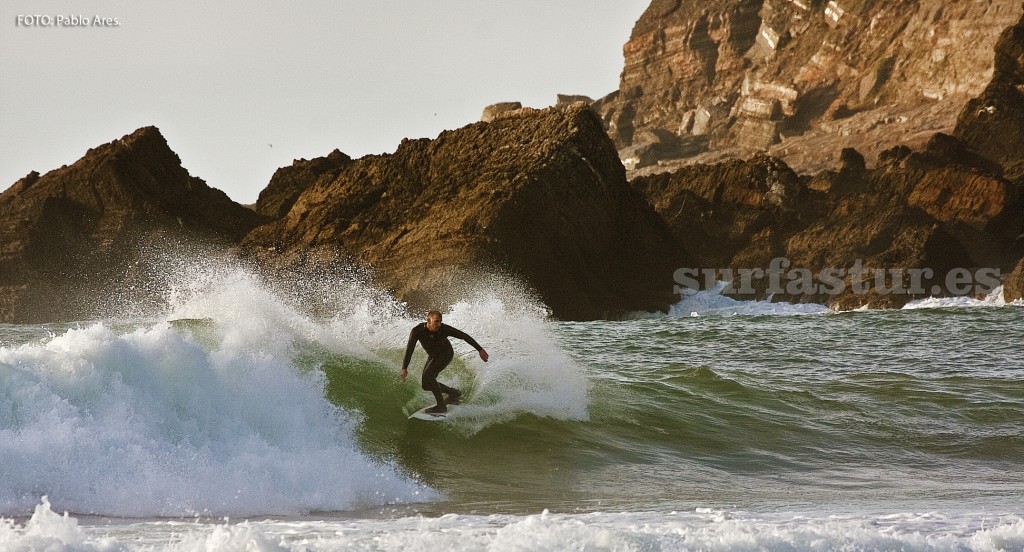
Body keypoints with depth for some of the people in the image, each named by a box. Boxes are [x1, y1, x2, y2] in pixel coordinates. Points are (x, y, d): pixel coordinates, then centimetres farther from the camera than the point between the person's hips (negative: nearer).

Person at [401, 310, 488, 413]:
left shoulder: (444, 329, -30)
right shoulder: (417, 331, -27)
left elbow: (464, 336, -21)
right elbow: (409, 349, -32)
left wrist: (480, 350, -20)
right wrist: (404, 368, -45)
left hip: (446, 354, -4)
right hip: (433, 356, 4)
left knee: (428, 375, -24)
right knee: (426, 385, -1)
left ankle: (441, 405, -19)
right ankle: (453, 393, 20)